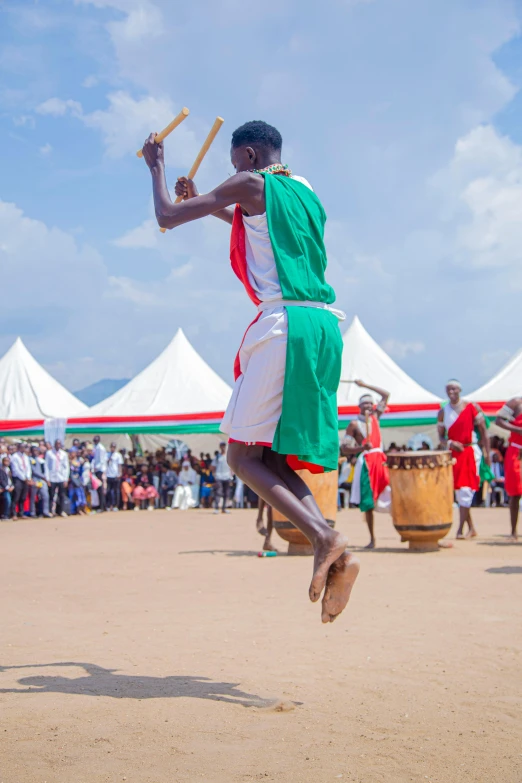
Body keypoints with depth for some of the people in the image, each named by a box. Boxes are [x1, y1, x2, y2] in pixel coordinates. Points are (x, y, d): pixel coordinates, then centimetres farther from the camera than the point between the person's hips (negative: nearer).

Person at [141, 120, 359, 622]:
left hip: (283, 323, -8)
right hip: (324, 325, 8)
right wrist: (210, 205, 46)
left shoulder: (250, 185, 1)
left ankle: (324, 539, -21)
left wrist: (156, 167, 23)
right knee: (272, 457, 11)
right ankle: (335, 557, -6)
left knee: (244, 455, -2)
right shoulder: (305, 194, 23)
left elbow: (166, 217, 6)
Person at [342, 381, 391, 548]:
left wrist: (365, 385, 17)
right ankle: (372, 539, 1)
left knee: (392, 493, -10)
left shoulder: (375, 417, 15)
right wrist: (362, 448, -19)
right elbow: (345, 449, -3)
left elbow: (386, 395, 21)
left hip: (381, 459, 4)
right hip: (366, 462, -4)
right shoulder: (354, 424, 1)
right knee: (368, 502, -4)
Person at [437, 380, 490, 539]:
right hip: (453, 454, 4)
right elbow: (441, 437, 7)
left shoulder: (472, 407, -1)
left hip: (471, 452, -4)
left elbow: (483, 431, 0)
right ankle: (471, 529, 17)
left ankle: (460, 529, -11)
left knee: (466, 490, -11)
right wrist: (449, 443, -16)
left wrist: (487, 454, -5)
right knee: (458, 492, 6)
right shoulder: (443, 412, 7)